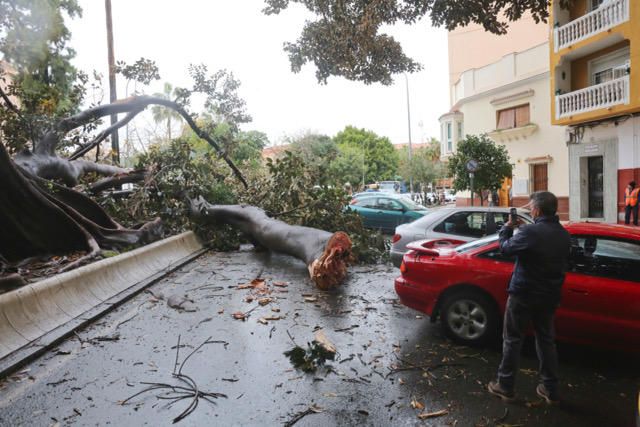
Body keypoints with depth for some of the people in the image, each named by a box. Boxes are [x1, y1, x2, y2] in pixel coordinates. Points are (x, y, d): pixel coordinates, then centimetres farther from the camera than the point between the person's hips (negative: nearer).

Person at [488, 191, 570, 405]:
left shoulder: (530, 232, -23)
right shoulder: (563, 234, 2)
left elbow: (505, 248, -12)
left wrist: (507, 227, 6)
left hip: (523, 295, -6)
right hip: (549, 296, 6)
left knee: (512, 340, 7)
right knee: (546, 340, 17)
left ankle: (505, 386, 17)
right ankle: (551, 390, 26)